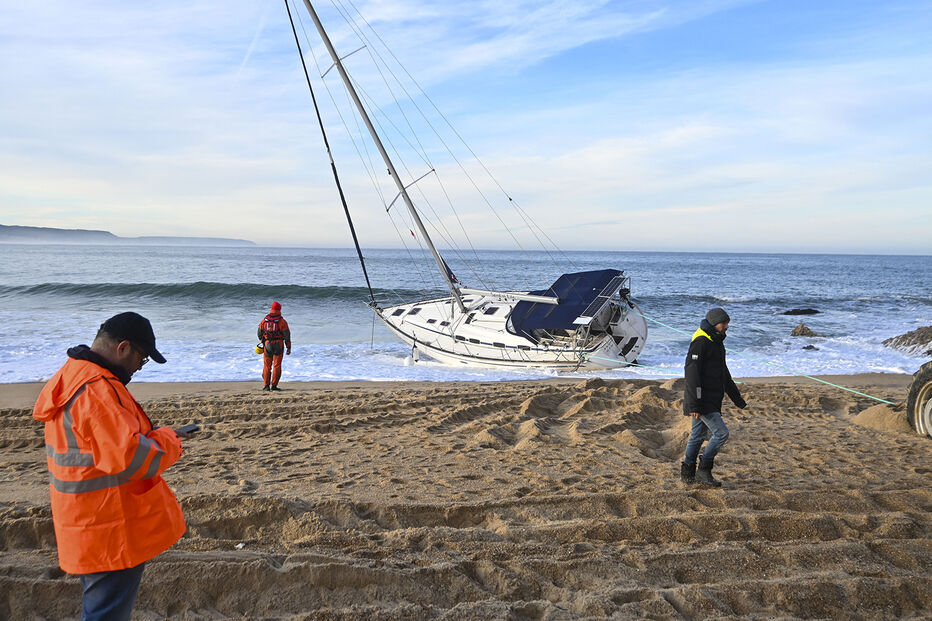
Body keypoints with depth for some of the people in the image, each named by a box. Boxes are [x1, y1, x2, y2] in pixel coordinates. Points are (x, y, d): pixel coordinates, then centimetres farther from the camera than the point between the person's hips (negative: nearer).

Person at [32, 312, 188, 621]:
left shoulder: (72, 376, 10)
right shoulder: (96, 390, -25)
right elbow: (131, 459, -29)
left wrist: (146, 433, 8)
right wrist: (166, 440, -11)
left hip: (91, 528, 11)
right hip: (111, 536, -11)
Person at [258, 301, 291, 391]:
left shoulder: (264, 321, 0)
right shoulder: (282, 321, -9)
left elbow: (260, 334, 9)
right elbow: (287, 335, -9)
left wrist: (263, 342, 27)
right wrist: (288, 348, -1)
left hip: (267, 346, 2)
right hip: (279, 346, -2)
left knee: (267, 366, 11)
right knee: (277, 366, 2)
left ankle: (266, 385, 9)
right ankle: (274, 386, 0)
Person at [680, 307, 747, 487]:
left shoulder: (717, 343, 17)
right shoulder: (700, 342, -15)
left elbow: (724, 373, 27)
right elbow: (692, 373, -21)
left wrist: (737, 398, 26)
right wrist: (694, 404, -25)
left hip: (711, 401, 10)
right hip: (701, 401, -10)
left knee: (698, 435, 13)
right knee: (721, 432, -12)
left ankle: (688, 472, 20)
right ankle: (704, 470, -2)